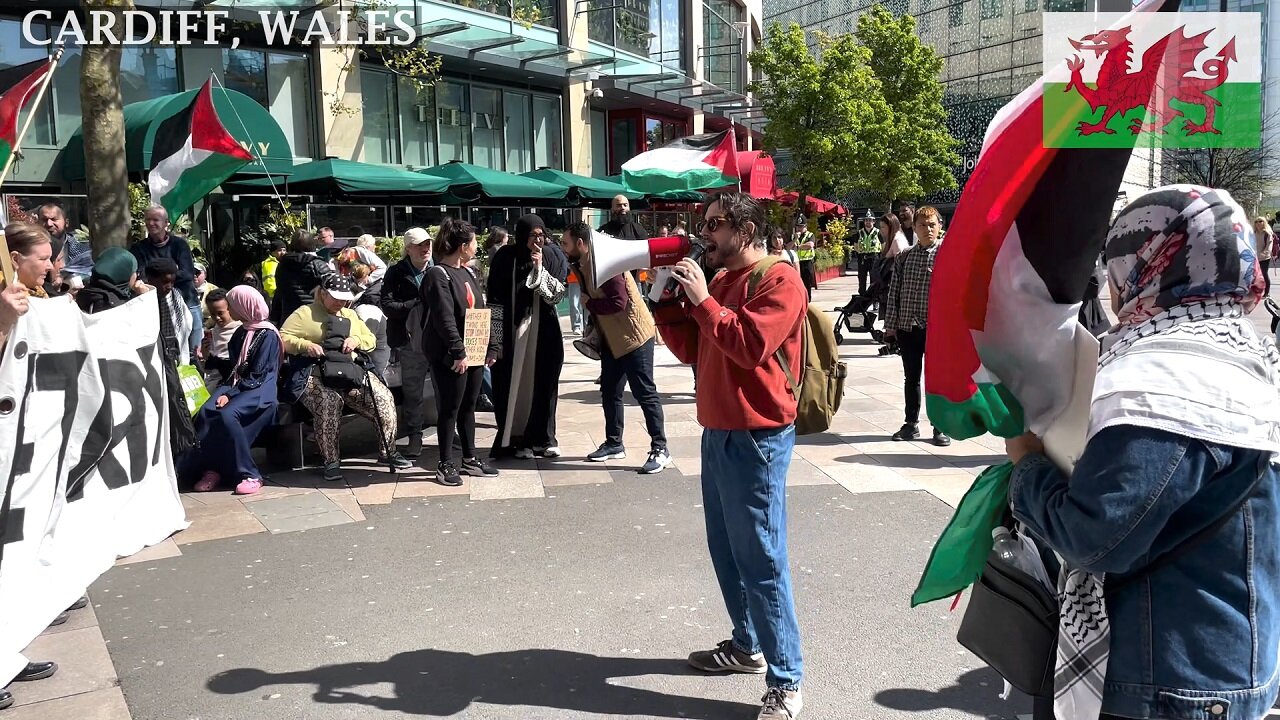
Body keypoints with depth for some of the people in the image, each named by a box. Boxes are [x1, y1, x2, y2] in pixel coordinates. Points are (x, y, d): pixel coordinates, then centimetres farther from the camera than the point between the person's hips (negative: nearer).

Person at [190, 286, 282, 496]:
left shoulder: (267, 335, -7)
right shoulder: (241, 332, 17)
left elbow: (257, 376, -12)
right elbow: (234, 367, 18)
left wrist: (230, 394, -17)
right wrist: (225, 390, 0)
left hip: (259, 390, -7)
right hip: (236, 386, 7)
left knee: (227, 414, -33)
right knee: (205, 413, -22)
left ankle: (249, 474, -25)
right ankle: (211, 468, -14)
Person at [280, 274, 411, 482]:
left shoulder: (350, 315, 26)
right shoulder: (305, 314, 9)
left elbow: (371, 340, 24)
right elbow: (283, 339, 1)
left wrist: (356, 340, 1)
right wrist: (305, 345, -16)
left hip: (351, 372, 5)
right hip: (316, 375, -5)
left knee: (384, 398, -16)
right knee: (329, 404, -36)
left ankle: (387, 452, -1)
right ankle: (331, 462, -23)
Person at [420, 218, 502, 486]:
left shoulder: (468, 274, 15)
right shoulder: (438, 275, -12)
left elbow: (481, 312, 16)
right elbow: (444, 319, -20)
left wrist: (492, 346, 9)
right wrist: (458, 352, -23)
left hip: (474, 352, 8)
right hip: (451, 357, -8)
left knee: (468, 407, 15)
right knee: (450, 409, 0)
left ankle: (470, 459, 24)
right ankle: (446, 464, 9)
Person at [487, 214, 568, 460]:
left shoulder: (554, 256, -1)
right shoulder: (506, 257, -6)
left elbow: (557, 294, -5)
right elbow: (496, 300, -5)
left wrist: (540, 268, -17)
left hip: (544, 332, 2)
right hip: (513, 332, -2)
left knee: (544, 384, 7)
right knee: (514, 385, 1)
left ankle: (543, 438, 18)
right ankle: (515, 440, 10)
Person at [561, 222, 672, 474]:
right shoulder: (582, 266, 7)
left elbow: (618, 303, -27)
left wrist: (588, 304, -16)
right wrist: (594, 330, 4)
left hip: (633, 335, -9)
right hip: (612, 338, 9)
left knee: (644, 392, -4)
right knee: (610, 391, 15)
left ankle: (660, 449, 2)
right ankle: (614, 443, 28)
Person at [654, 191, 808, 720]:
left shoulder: (779, 280, -11)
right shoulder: (719, 281, 16)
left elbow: (750, 346, -23)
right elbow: (691, 349, 16)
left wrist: (702, 300, -17)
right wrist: (667, 300, 3)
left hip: (757, 438, -9)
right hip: (718, 433, 9)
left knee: (761, 558, -7)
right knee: (725, 550, 17)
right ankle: (747, 645, 32)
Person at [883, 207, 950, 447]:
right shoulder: (903, 257, 7)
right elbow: (894, 292, 7)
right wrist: (890, 324, 4)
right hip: (907, 326, 3)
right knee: (911, 378, 13)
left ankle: (940, 427, 17)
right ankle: (911, 424, 25)